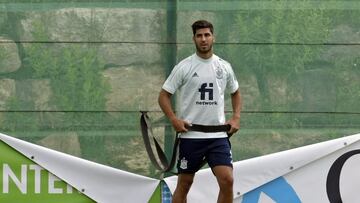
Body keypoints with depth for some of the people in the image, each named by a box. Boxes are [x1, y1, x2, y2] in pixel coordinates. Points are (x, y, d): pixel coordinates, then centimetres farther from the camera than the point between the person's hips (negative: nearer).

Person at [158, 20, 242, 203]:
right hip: (190, 135, -2)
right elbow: (164, 95, 0)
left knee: (227, 180, -12)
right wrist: (174, 119, -14)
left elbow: (235, 93, 23)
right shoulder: (184, 67, -3)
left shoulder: (224, 67, 8)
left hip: (218, 135, 2)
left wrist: (236, 117, 8)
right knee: (184, 184, 4)